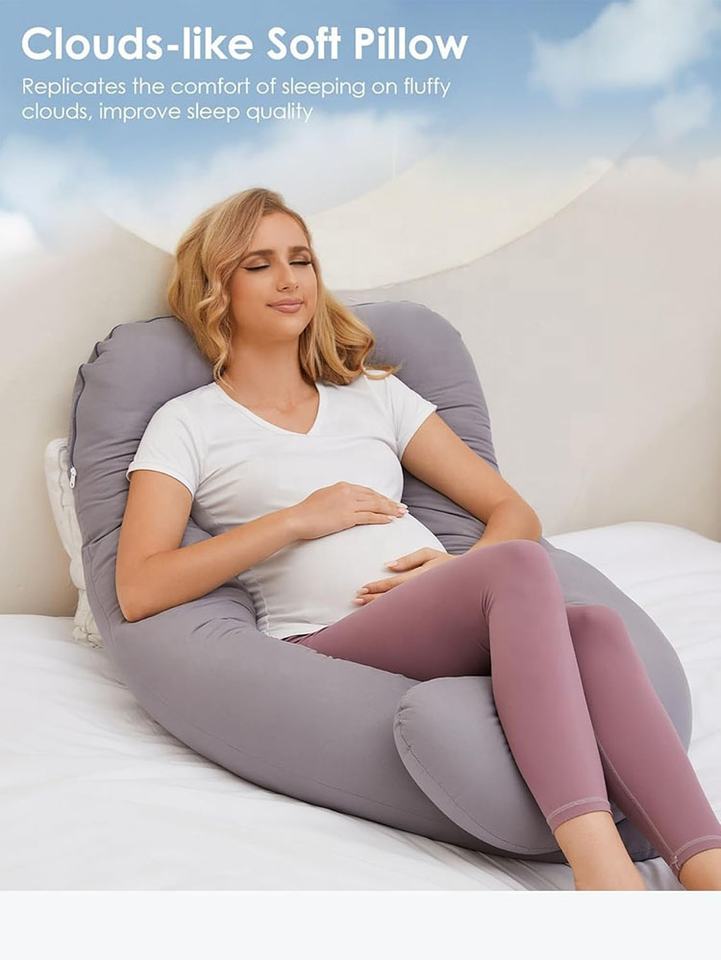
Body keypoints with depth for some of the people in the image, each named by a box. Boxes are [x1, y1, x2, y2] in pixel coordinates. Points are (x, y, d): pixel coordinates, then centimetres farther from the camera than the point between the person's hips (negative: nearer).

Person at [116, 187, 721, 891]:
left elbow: (514, 513, 21)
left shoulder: (375, 394, 26)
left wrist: (463, 567, -3)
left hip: (461, 640, 5)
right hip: (326, 649, -4)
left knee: (594, 627, -30)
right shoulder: (187, 424, 13)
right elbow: (139, 590, -2)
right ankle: (600, 866, -47)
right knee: (519, 567, -33)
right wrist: (299, 518, -4)